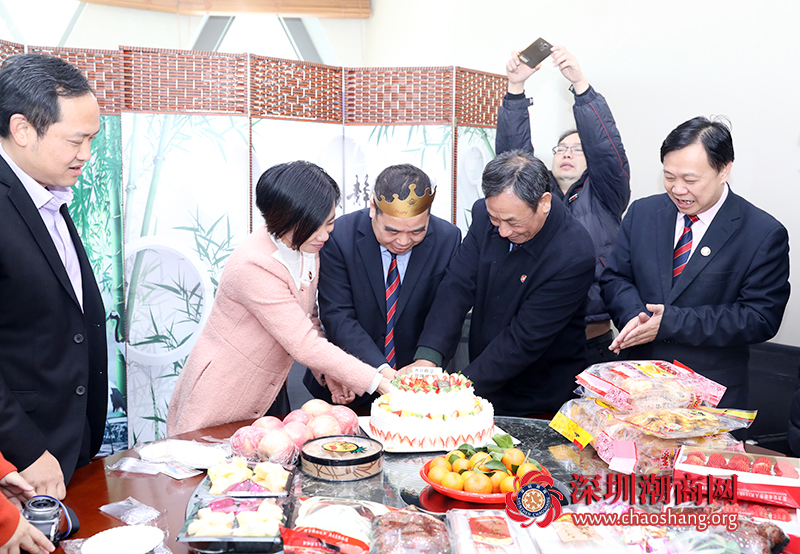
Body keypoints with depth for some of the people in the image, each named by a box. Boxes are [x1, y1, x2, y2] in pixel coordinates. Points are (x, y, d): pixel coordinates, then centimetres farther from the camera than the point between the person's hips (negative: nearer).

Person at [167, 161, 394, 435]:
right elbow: (303, 344, -29)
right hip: (221, 399, -7)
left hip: (270, 392, 8)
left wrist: (328, 373, -7)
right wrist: (378, 382, -27)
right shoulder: (253, 266, -29)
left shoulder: (307, 248, -3)